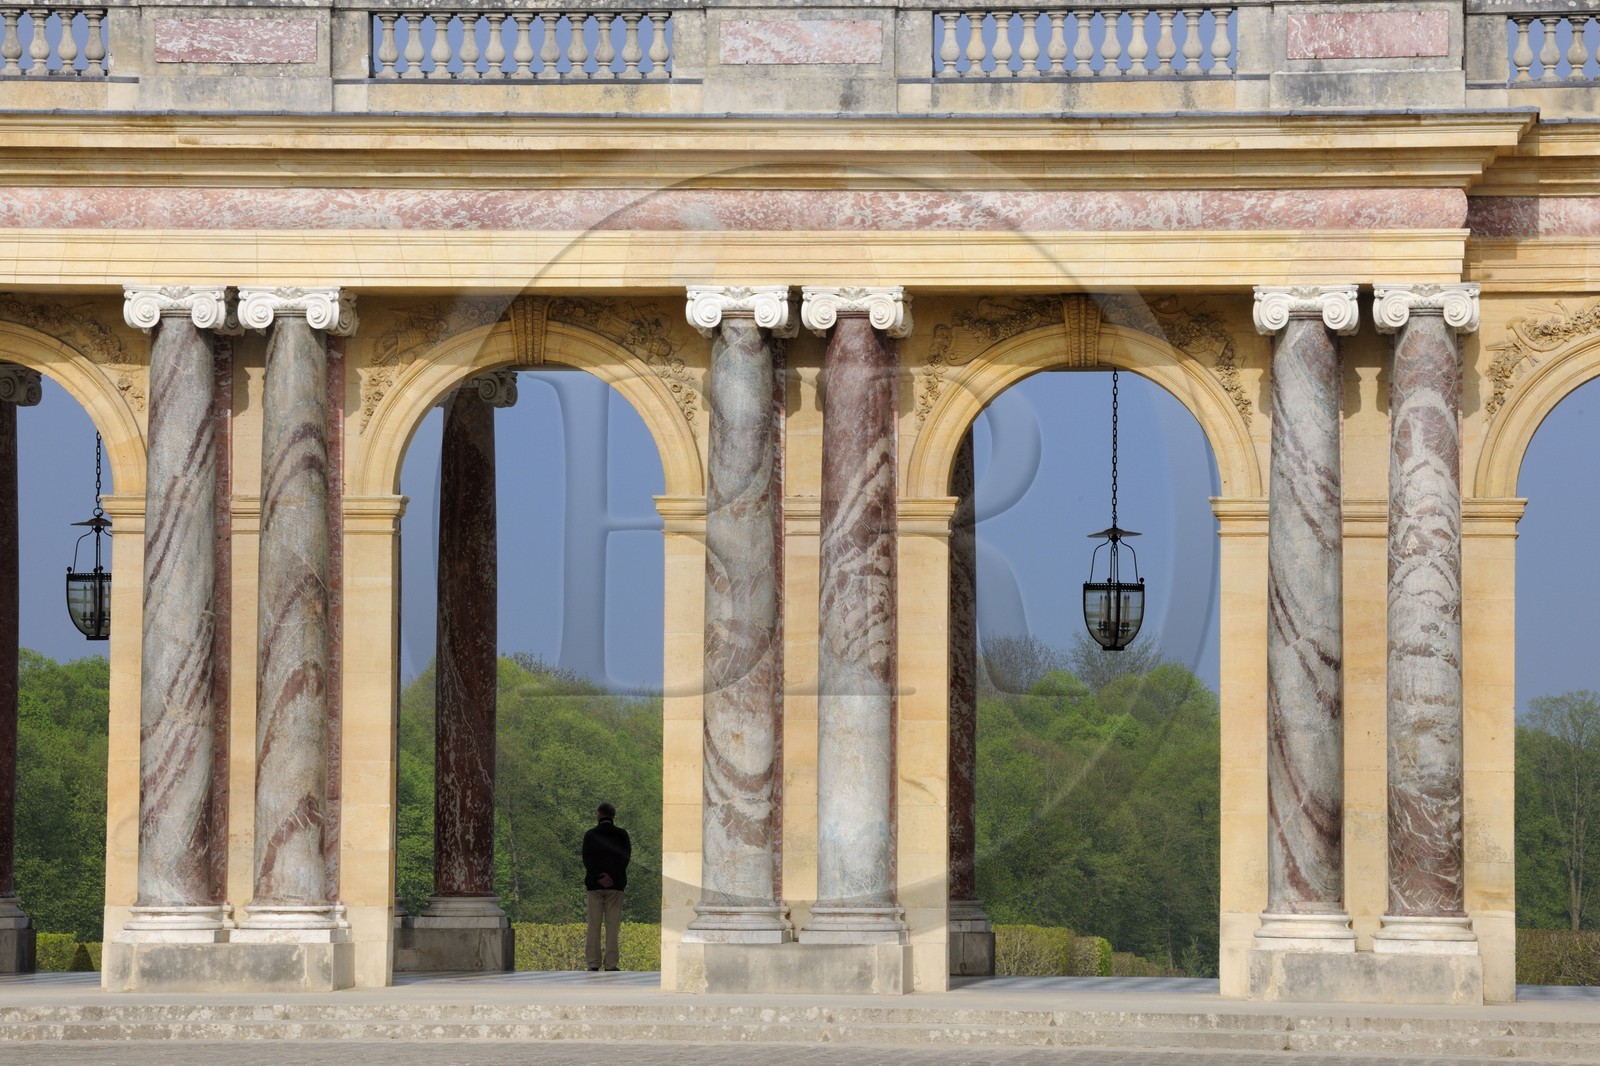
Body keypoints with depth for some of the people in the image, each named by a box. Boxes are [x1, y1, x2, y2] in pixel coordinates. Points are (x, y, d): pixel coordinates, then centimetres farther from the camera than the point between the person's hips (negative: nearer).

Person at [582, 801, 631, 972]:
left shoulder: (590, 835, 2)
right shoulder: (621, 834, 1)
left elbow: (587, 859, -5)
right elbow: (626, 857, -4)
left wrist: (599, 876, -10)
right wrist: (612, 877, -8)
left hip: (594, 884, 0)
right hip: (615, 885, 0)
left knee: (593, 925, 4)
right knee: (613, 925, 2)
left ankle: (593, 963, 1)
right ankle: (611, 963, -1)